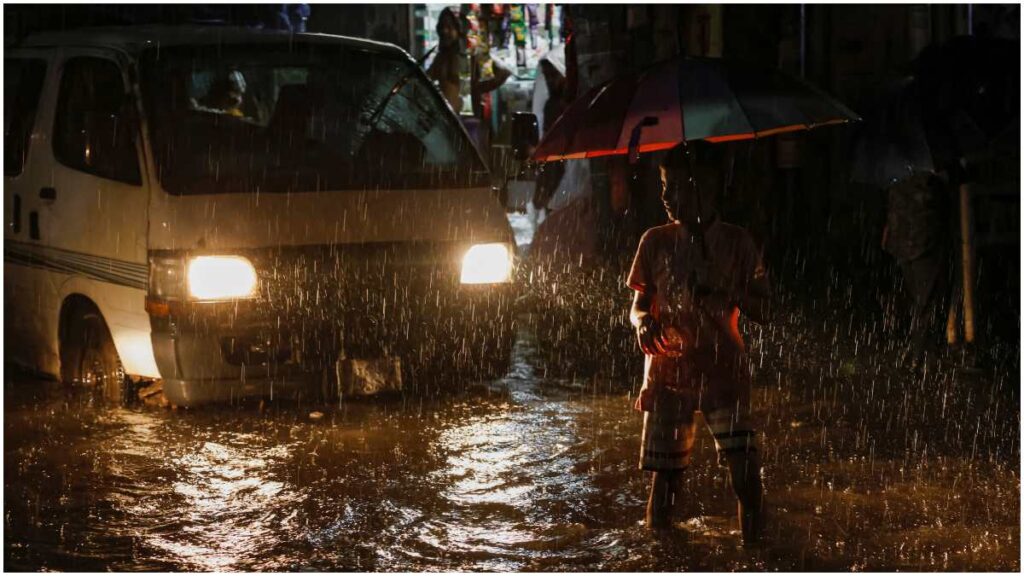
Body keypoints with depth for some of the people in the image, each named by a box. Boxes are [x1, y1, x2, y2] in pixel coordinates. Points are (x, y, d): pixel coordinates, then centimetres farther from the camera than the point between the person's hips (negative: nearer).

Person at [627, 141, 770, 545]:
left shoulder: (736, 243, 1)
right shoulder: (656, 242, 4)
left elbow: (762, 311, 2)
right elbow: (638, 304, 10)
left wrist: (720, 285, -15)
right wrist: (643, 322, -13)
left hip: (723, 373, -1)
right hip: (668, 371, 1)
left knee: (744, 468, -11)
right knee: (665, 475, 2)